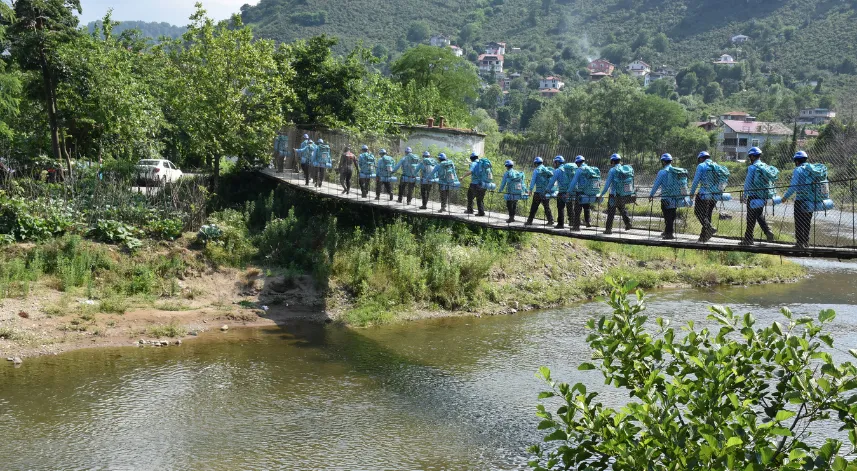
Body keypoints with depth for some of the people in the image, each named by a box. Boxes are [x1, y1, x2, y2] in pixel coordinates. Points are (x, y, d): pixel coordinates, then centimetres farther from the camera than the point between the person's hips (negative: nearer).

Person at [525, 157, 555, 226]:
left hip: (539, 192, -5)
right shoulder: (547, 170, 11)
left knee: (534, 207, 0)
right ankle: (551, 220, 3)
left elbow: (533, 180, -7)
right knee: (547, 207, 10)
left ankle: (529, 221, 1)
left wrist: (530, 189, -7)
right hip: (547, 192, 5)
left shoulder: (536, 170, -2)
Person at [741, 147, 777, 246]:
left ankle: (748, 239, 7)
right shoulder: (766, 166, 7)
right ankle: (768, 232, 6)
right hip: (764, 197, 7)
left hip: (754, 196, -7)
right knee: (759, 215, 22)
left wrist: (745, 196, -1)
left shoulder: (752, 168, -13)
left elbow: (748, 183, -12)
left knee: (751, 218, 2)